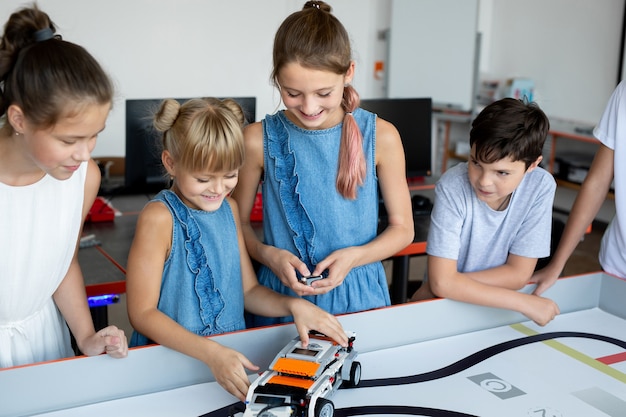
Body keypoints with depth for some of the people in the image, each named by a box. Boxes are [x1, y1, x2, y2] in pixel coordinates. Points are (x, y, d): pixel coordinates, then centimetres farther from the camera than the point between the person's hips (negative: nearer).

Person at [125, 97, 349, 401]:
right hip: (171, 359, -3)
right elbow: (142, 313, -13)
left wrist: (293, 305, -6)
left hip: (231, 356, 4)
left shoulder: (228, 208, 6)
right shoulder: (160, 217, -13)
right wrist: (210, 353, -24)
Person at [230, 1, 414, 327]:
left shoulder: (381, 137, -8)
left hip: (359, 296, 0)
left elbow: (402, 228, 1)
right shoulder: (259, 140, -9)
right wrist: (268, 254, -16)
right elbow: (238, 222, 3)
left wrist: (354, 256, -16)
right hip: (282, 295, 0)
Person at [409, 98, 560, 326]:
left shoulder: (540, 186, -14)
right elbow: (442, 281, -22)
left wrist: (451, 286, -17)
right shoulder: (452, 187, -21)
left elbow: (518, 273, -10)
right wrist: (523, 302, -22)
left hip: (497, 307, 2)